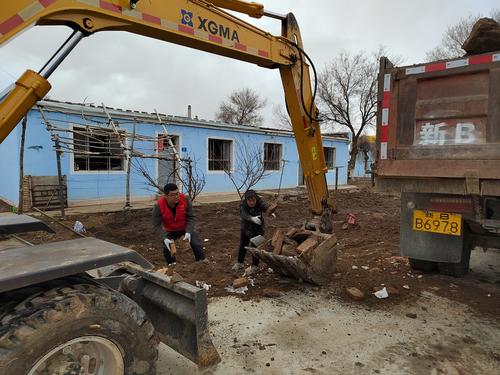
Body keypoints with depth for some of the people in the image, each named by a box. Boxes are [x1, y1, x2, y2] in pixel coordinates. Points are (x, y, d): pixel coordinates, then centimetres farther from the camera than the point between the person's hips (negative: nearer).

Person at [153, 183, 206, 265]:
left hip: (186, 227, 0)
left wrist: (188, 232, -30)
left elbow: (191, 217, -19)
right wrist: (164, 238, -35)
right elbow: (157, 225, -22)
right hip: (170, 230, 0)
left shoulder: (185, 199, -29)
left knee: (197, 245, -8)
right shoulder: (159, 206, -30)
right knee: (166, 248, -12)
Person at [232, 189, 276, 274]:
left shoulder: (260, 202, -24)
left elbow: (267, 207, -41)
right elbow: (244, 215, -39)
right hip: (246, 228, 2)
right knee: (242, 246, 17)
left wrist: (271, 211, -65)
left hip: (258, 229, -2)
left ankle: (254, 266, 16)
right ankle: (239, 263, 39)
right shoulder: (242, 205, -24)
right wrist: (252, 218, -59)